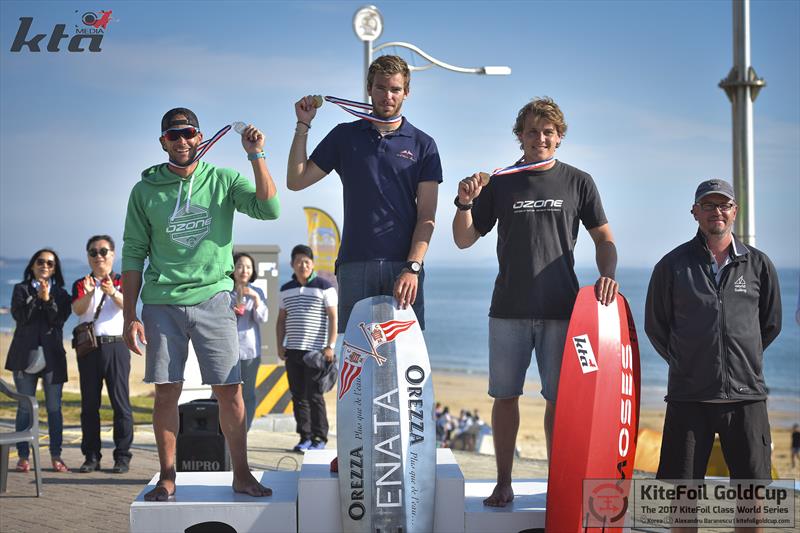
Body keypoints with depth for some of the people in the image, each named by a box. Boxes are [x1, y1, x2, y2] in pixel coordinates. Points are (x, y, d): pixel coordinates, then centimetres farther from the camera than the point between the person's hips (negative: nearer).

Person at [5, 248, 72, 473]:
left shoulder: (60, 293, 11)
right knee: (25, 407, 0)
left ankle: (56, 456, 2)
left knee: (54, 408, -1)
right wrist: (36, 297, -13)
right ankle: (23, 456, 3)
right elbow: (19, 316, -5)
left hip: (52, 356, 1)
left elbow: (59, 320, -4)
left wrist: (47, 299, -15)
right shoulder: (21, 289, 10)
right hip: (26, 355, 0)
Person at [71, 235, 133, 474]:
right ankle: (91, 456, 10)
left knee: (120, 402, -5)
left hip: (116, 346, -2)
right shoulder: (81, 284, 12)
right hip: (88, 347, 2)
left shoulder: (122, 282, 7)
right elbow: (77, 309, -6)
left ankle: (122, 456, -2)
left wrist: (113, 293, -34)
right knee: (89, 403, 4)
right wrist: (88, 293, -27)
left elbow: (127, 305, -13)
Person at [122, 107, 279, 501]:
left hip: (213, 298, 0)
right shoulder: (145, 190, 7)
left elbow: (269, 209, -9)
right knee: (166, 393, 3)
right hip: (162, 303, 1)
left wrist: (256, 155, -15)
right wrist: (130, 316, 2)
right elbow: (134, 254, 7)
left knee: (230, 390, -2)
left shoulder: (223, 180, 5)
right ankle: (167, 477, 14)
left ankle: (241, 474, 9)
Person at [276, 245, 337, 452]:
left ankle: (319, 438, 1)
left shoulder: (324, 286, 0)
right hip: (292, 351, 5)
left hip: (316, 351, -5)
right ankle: (305, 437, 11)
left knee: (314, 395, -6)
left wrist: (330, 346, -11)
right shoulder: (286, 289, 14)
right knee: (298, 396, 5)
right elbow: (281, 320, 19)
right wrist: (280, 345, 9)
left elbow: (333, 318, -4)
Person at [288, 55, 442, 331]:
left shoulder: (423, 145, 9)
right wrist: (303, 125, 4)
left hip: (404, 266, -1)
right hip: (355, 264, 1)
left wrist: (412, 268, -11)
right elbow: (296, 180, 11)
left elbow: (426, 215, 2)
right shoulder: (345, 136, 14)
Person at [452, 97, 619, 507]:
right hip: (509, 308, 1)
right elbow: (464, 239, 8)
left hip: (561, 308, -1)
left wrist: (607, 274, -10)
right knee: (505, 395, 4)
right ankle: (503, 484, 14)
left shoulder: (578, 182, 6)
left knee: (560, 398, 1)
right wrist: (464, 203, -11)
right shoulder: (499, 184, 7)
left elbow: (603, 237, 9)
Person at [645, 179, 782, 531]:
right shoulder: (673, 264, 4)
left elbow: (771, 325, 17)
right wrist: (683, 363, 10)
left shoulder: (758, 264, 7)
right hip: (688, 395, -1)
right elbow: (655, 325, 12)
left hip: (746, 395, 1)